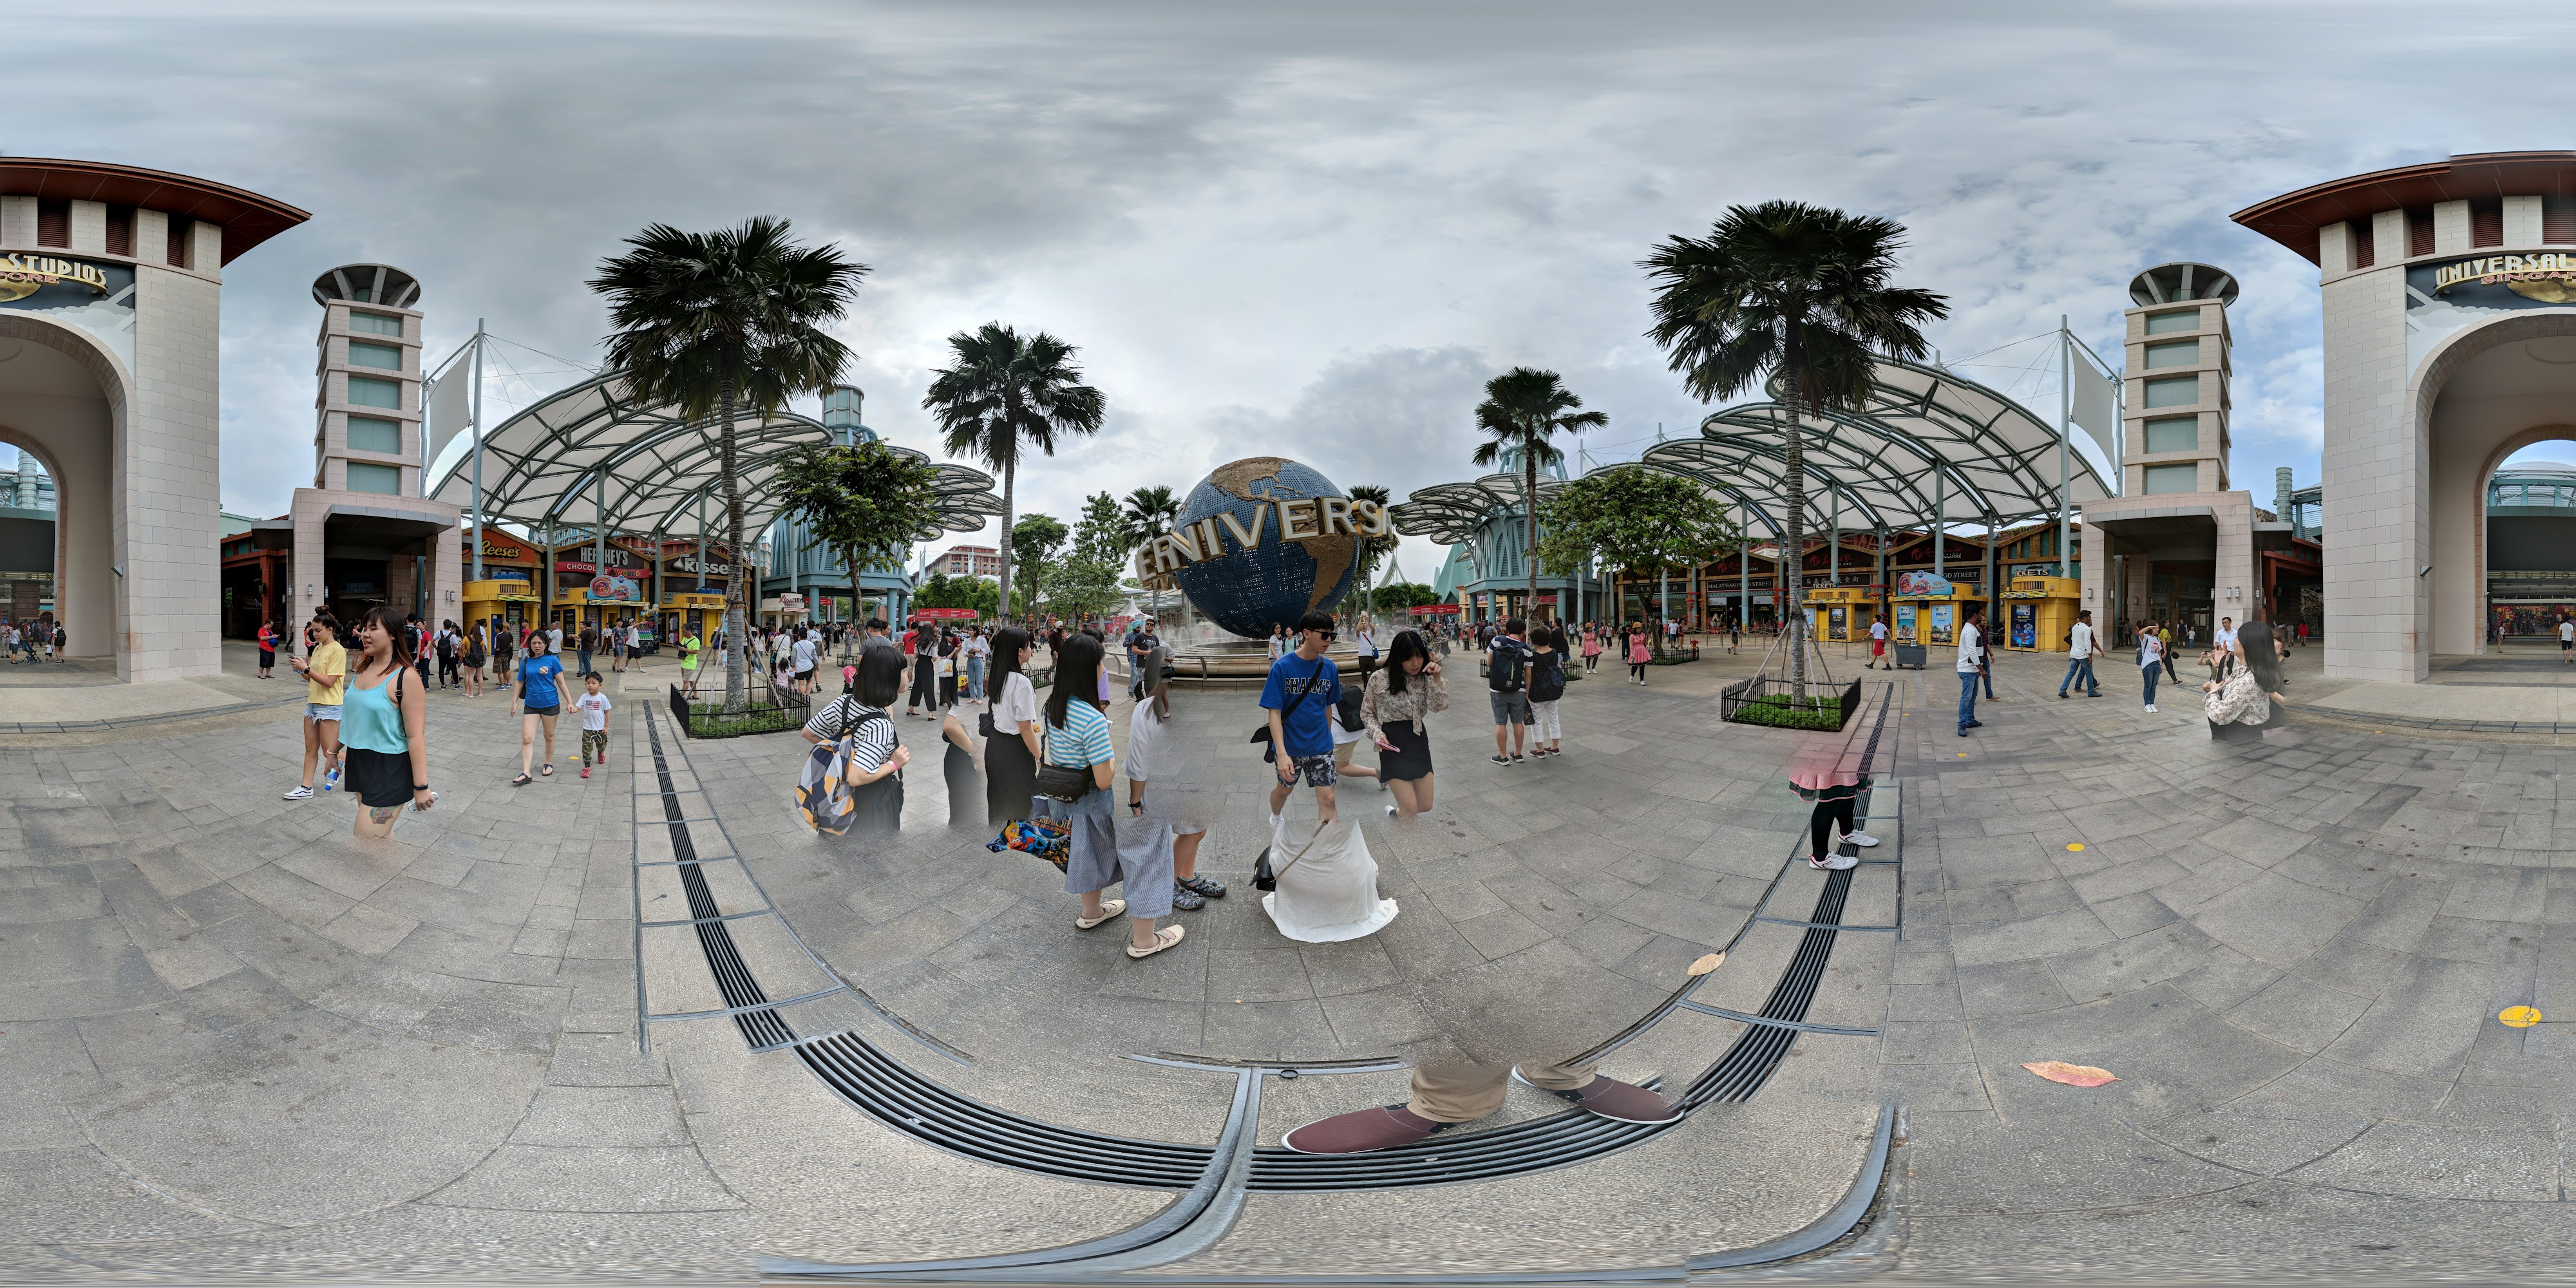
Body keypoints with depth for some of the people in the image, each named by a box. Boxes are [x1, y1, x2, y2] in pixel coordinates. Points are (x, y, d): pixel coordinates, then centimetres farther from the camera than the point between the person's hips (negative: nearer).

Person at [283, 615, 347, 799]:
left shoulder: (337, 651, -14)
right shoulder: (317, 648, 11)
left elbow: (329, 682, -19)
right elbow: (312, 678, 15)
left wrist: (306, 668, -21)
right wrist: (300, 669, -2)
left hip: (329, 706, -8)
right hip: (312, 703, 8)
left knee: (329, 753, -3)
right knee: (311, 748, 9)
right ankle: (306, 788, 12)